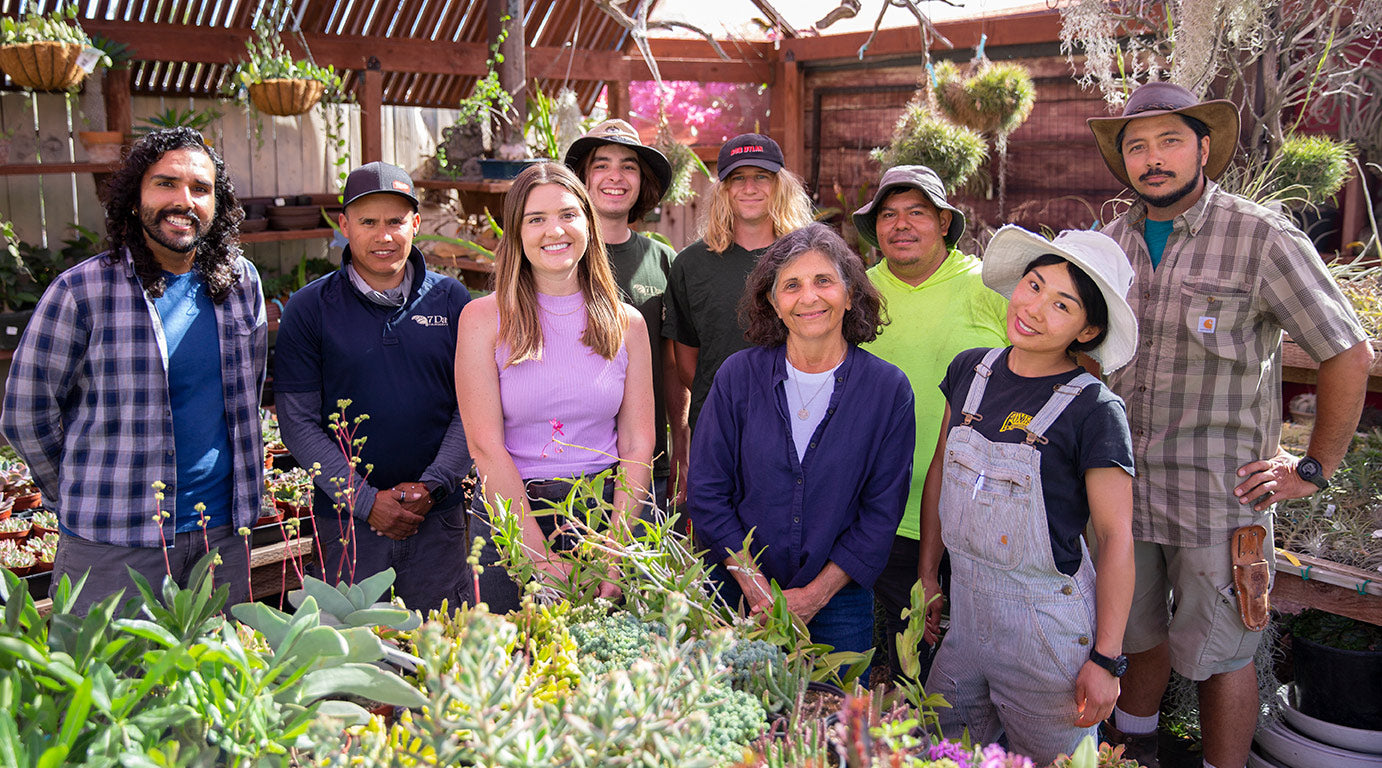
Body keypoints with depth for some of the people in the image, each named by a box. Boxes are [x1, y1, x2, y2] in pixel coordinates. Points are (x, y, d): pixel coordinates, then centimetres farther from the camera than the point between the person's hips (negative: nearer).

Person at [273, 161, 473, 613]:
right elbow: (298, 423, -4)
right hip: (346, 518, -1)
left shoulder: (451, 300, 3)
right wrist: (366, 500, -10)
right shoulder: (309, 309, -1)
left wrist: (433, 484, -8)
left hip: (439, 517, 1)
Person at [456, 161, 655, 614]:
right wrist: (541, 555, -15)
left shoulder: (626, 323, 4)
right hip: (509, 520, -2)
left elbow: (637, 445, 1)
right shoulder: (483, 318, -4)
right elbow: (486, 446, -10)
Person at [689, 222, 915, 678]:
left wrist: (816, 595, -12)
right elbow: (706, 493, -4)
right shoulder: (738, 376, -5)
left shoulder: (888, 389, -6)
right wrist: (756, 588, -11)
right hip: (737, 595, 1)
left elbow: (882, 512, -5)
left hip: (836, 604, 0)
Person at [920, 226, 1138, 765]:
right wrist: (927, 575, 15)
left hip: (1049, 628, -5)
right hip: (966, 608, 5)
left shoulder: (1093, 410, -16)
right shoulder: (970, 371, 0)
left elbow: (1116, 538, -13)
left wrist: (1106, 660, -13)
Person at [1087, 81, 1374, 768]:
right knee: (1137, 631, 20)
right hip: (1122, 481, 5)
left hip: (1219, 494, -5)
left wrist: (1314, 468, -6)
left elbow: (1348, 354, -6)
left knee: (1217, 653, 6)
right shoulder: (1111, 241, 5)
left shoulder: (1262, 238, -10)